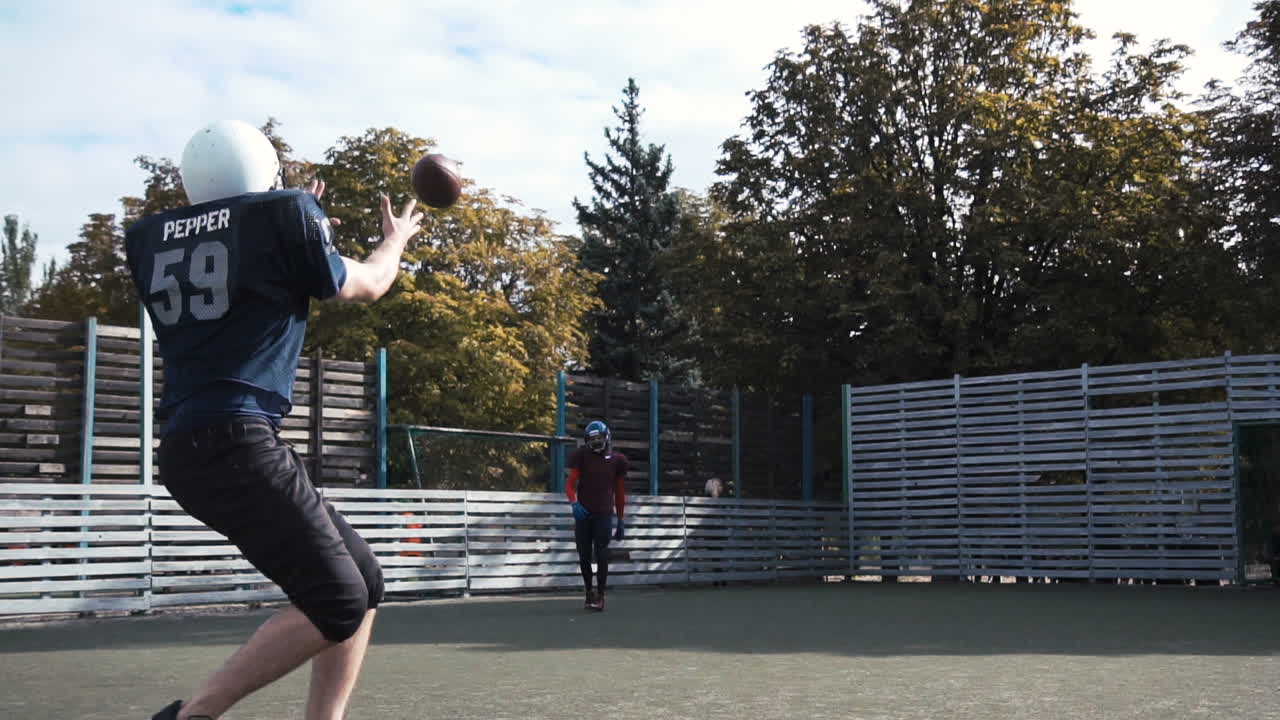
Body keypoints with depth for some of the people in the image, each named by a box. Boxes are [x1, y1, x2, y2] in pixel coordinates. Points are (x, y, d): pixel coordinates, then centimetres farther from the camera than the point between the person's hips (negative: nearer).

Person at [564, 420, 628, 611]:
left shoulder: (617, 460, 6)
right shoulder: (581, 456, 2)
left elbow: (620, 492, 13)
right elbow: (570, 483, -4)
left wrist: (620, 521, 14)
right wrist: (574, 503, -24)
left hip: (604, 513, -1)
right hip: (583, 513, 1)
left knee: (601, 553, -12)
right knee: (584, 556, 7)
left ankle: (600, 595, -8)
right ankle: (589, 592, 22)